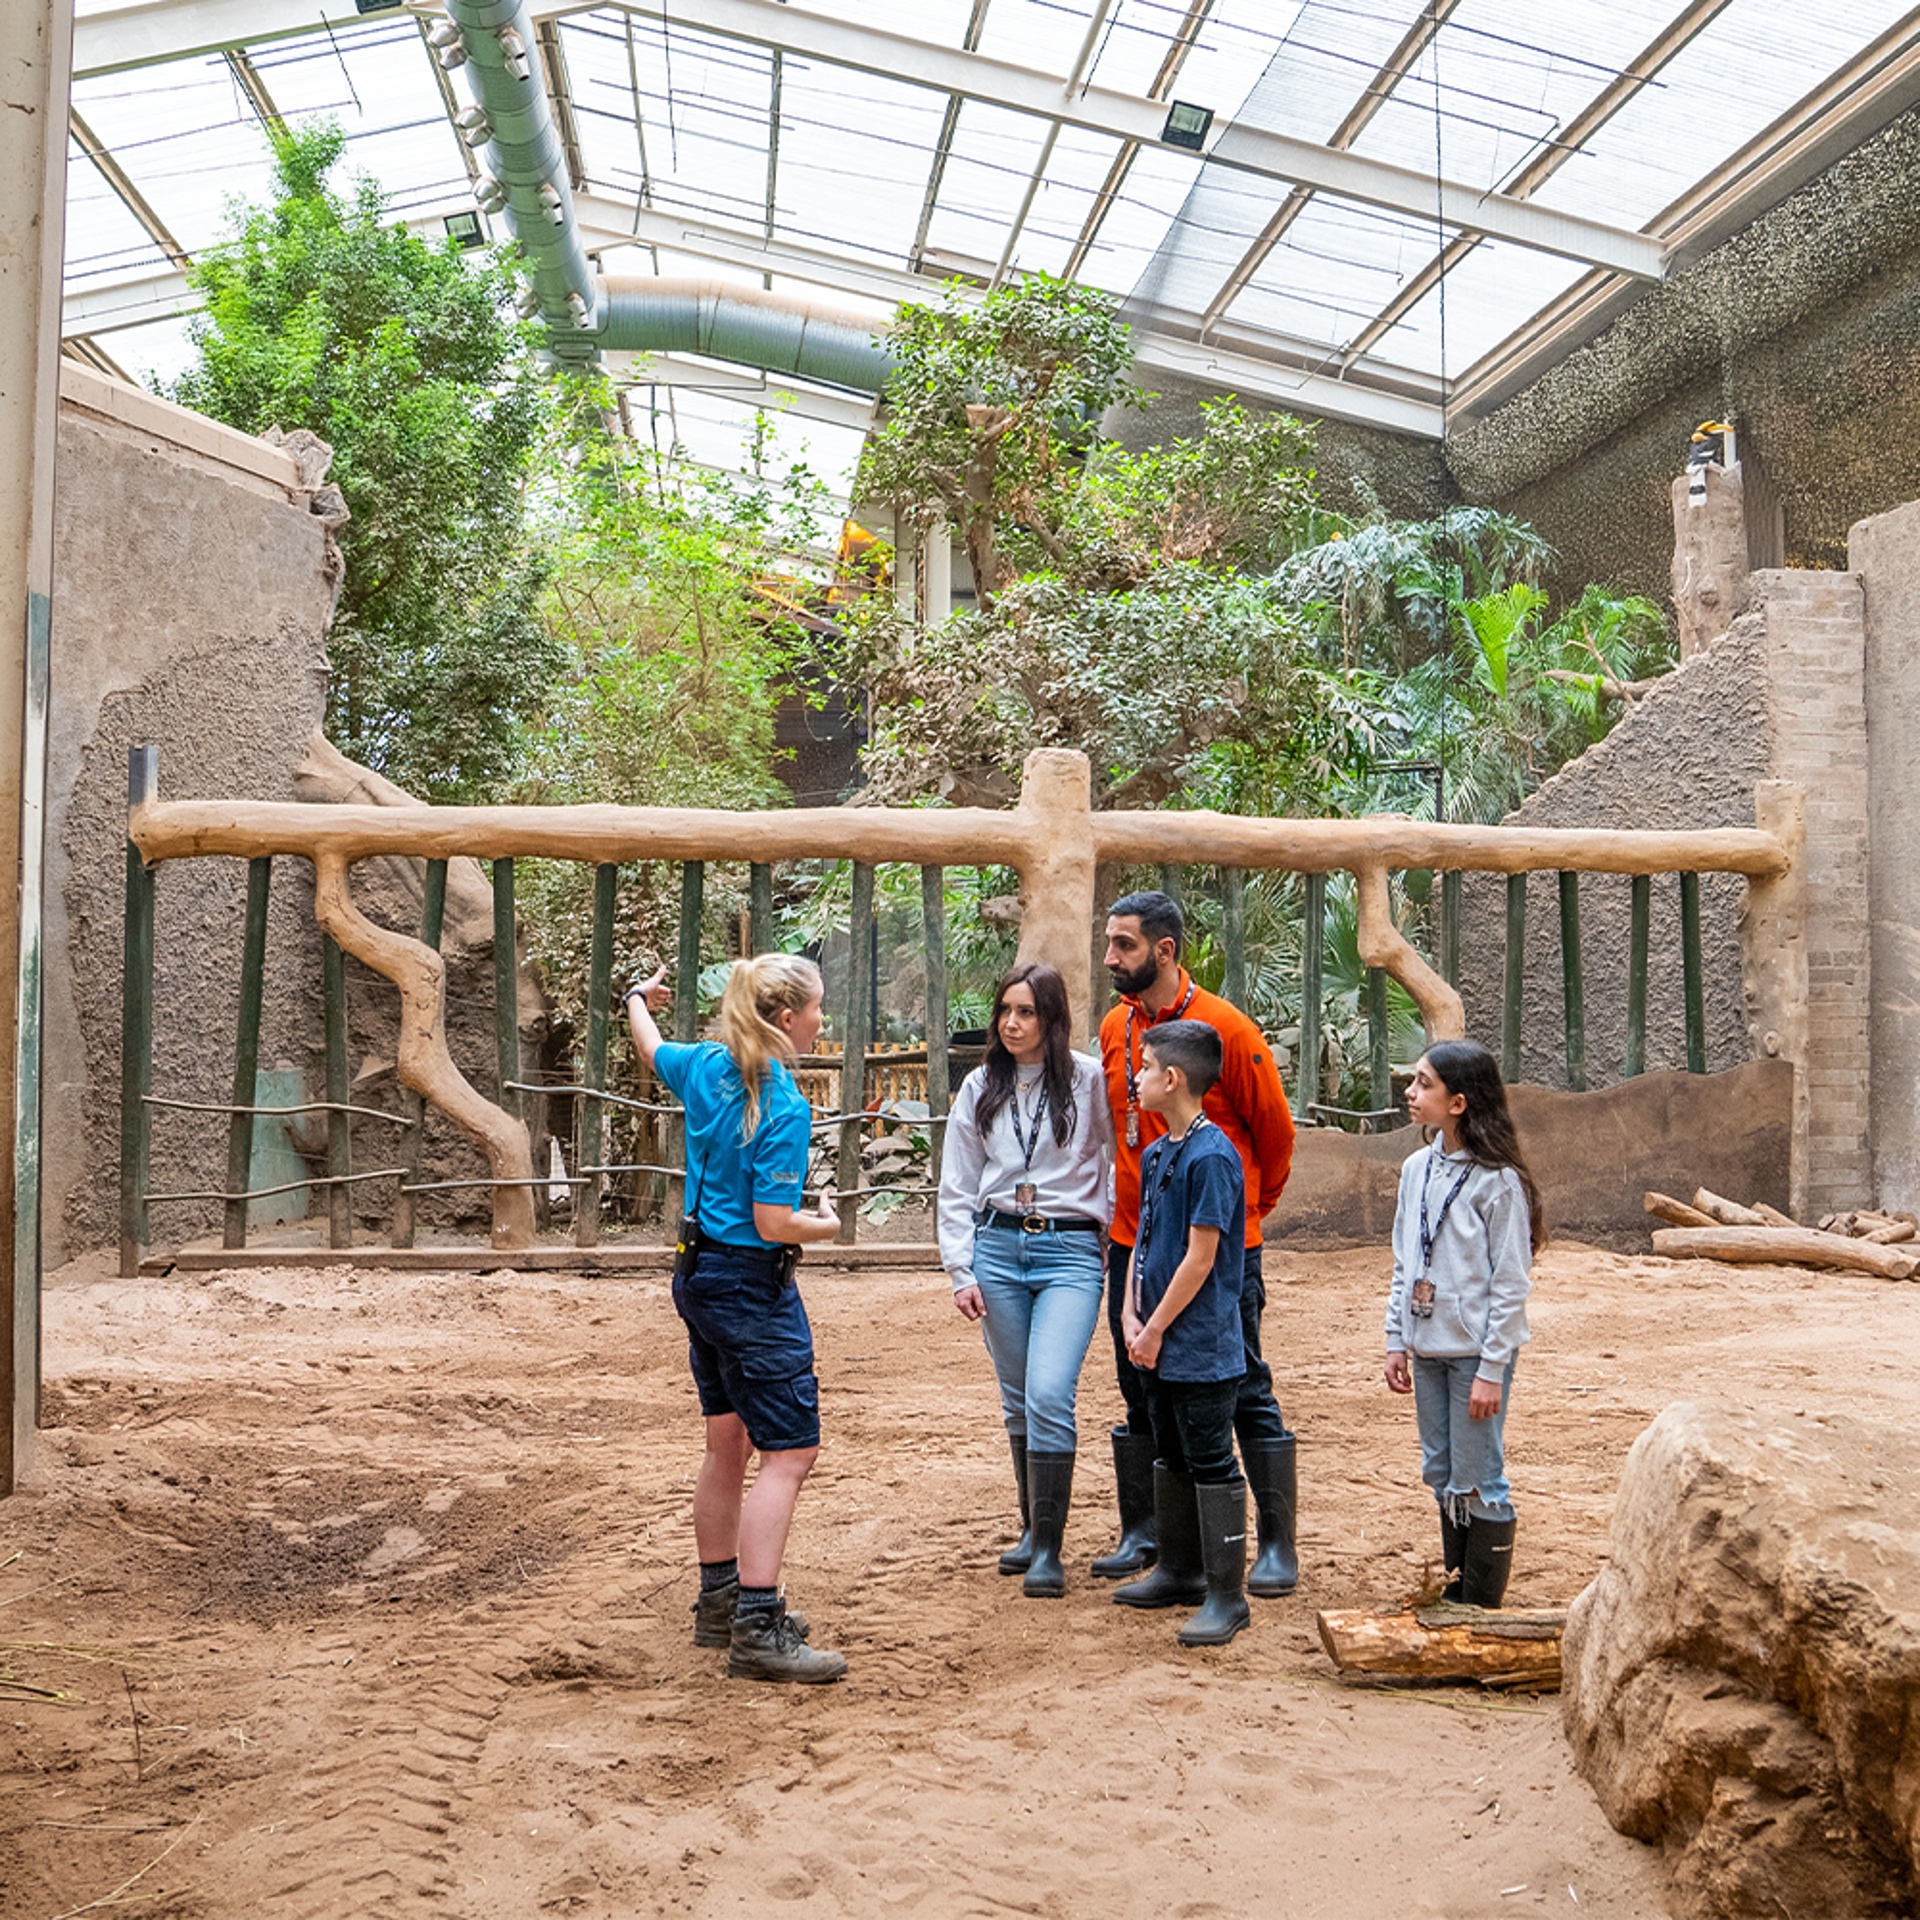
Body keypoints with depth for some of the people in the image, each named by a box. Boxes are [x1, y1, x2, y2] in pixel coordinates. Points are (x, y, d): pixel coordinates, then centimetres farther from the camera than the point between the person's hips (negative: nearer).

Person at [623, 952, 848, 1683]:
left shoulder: (706, 1067, 3)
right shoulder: (783, 1105, -20)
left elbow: (652, 1049, 27)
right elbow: (773, 1224, -23)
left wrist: (638, 1001, 48)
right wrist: (828, 1224, -2)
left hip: (699, 1278, 9)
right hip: (752, 1287, -9)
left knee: (729, 1444, 18)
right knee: (789, 1452, -7)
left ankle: (720, 1604, 29)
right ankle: (757, 1631, -10)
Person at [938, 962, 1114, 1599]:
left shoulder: (1089, 1080, -2)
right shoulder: (980, 1088, 10)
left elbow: (1120, 1157, 4)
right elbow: (957, 1187, 12)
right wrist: (960, 1271, 6)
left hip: (1071, 1251, -4)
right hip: (998, 1245, 4)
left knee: (1049, 1394, -15)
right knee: (1018, 1400, 10)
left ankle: (1049, 1549, -6)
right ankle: (1033, 1528, 26)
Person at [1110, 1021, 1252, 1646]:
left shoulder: (1211, 1156, -18)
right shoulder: (1155, 1153, 10)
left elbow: (1200, 1256, -19)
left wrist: (1156, 1329, -13)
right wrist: (1131, 1317, 3)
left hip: (1201, 1346, -9)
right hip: (1158, 1346, 9)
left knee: (1211, 1465, -3)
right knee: (1171, 1457, 19)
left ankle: (1226, 1595, 5)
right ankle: (1178, 1571, 33)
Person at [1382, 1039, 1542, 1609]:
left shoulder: (1498, 1180, -13)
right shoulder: (1416, 1170, 8)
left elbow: (1511, 1285, -13)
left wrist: (1492, 1370, -15)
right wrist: (1397, 1341, 10)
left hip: (1476, 1352, -7)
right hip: (1428, 1348, 7)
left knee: (1478, 1482, 0)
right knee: (1442, 1476, 15)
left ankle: (1481, 1611, 12)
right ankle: (1454, 1596, 27)